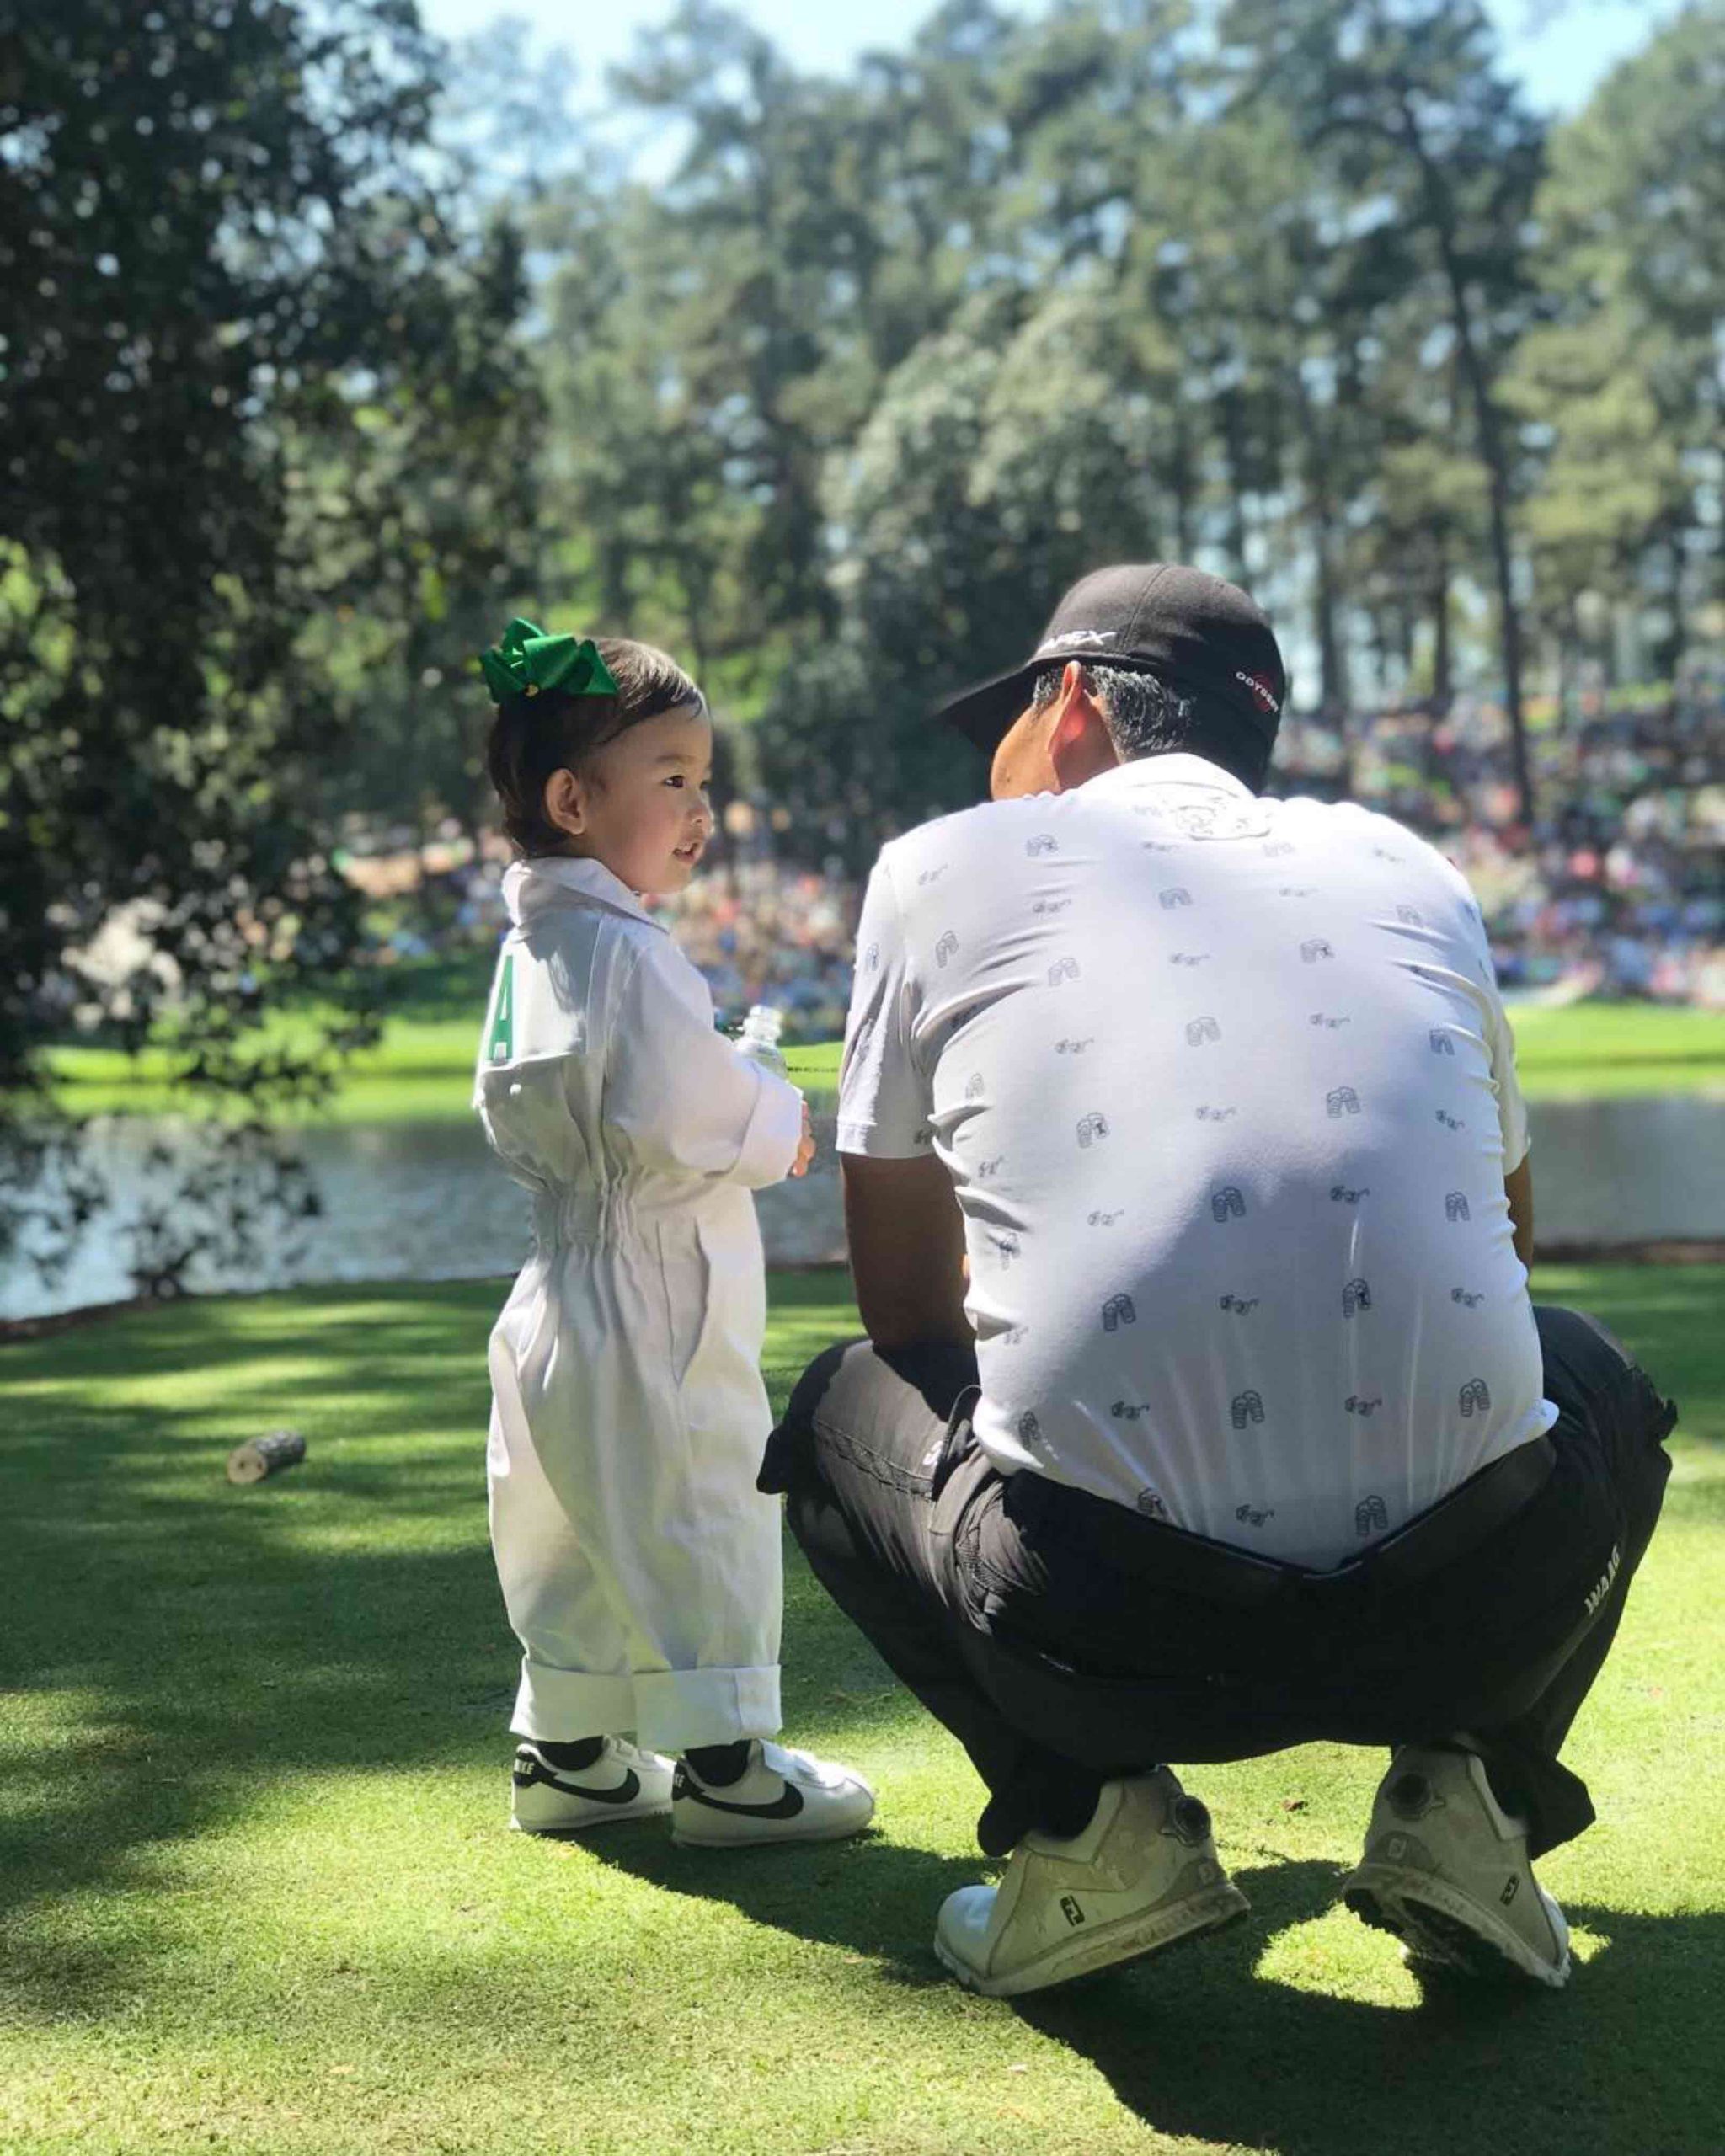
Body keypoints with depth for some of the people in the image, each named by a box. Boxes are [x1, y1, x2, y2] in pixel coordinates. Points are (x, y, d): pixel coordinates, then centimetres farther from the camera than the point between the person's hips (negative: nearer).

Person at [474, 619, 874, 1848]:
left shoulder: (529, 949, 12)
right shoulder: (628, 953, -19)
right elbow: (680, 1117, -25)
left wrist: (744, 1114, 13)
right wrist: (779, 1125, -5)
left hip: (562, 1300, 10)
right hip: (653, 1299, -10)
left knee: (581, 1537, 17)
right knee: (702, 1527, 0)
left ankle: (566, 1753, 27)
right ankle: (722, 1763, 8)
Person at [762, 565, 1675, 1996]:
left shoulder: (947, 867, 13)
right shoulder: (1408, 870, 20)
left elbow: (907, 1310, 21)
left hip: (1096, 1629, -2)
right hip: (1477, 1615, 3)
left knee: (845, 1412, 30)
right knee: (1594, 1381, 36)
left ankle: (1087, 1826, 10)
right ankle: (1468, 1802, 14)